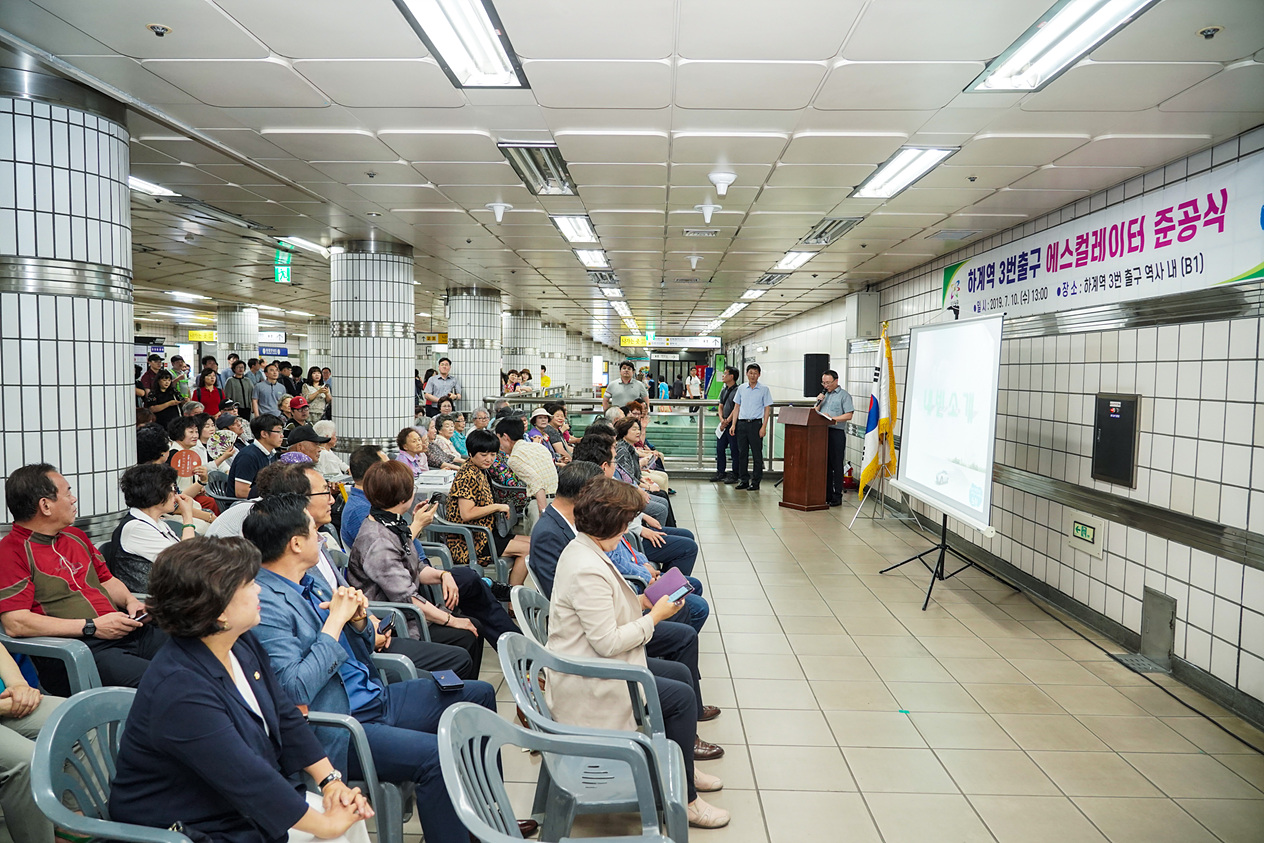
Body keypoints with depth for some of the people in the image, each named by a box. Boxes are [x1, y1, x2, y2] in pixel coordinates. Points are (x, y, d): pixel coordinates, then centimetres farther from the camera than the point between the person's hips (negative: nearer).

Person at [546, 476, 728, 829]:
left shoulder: (580, 549, 4)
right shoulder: (588, 571, -29)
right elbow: (607, 642, -27)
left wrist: (641, 601, 5)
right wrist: (655, 616, -16)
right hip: (584, 687, -11)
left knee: (680, 673, 14)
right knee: (681, 697, -11)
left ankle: (682, 767, 30)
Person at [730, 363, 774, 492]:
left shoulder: (764, 389, 0)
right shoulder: (741, 388, 10)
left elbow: (767, 409, -1)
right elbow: (737, 407, 13)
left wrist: (764, 427, -9)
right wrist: (733, 425, 5)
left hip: (755, 423, -3)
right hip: (742, 423, 4)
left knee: (757, 454, -1)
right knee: (742, 453, 6)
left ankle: (756, 482, 4)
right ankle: (744, 480, 15)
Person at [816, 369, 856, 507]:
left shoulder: (844, 395, -2)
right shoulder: (824, 394, 18)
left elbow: (849, 415, -10)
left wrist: (832, 418, -19)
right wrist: (818, 402, 2)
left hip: (837, 432, -6)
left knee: (836, 465, -4)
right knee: (824, 464, 8)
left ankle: (837, 497, 0)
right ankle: (826, 494, 15)